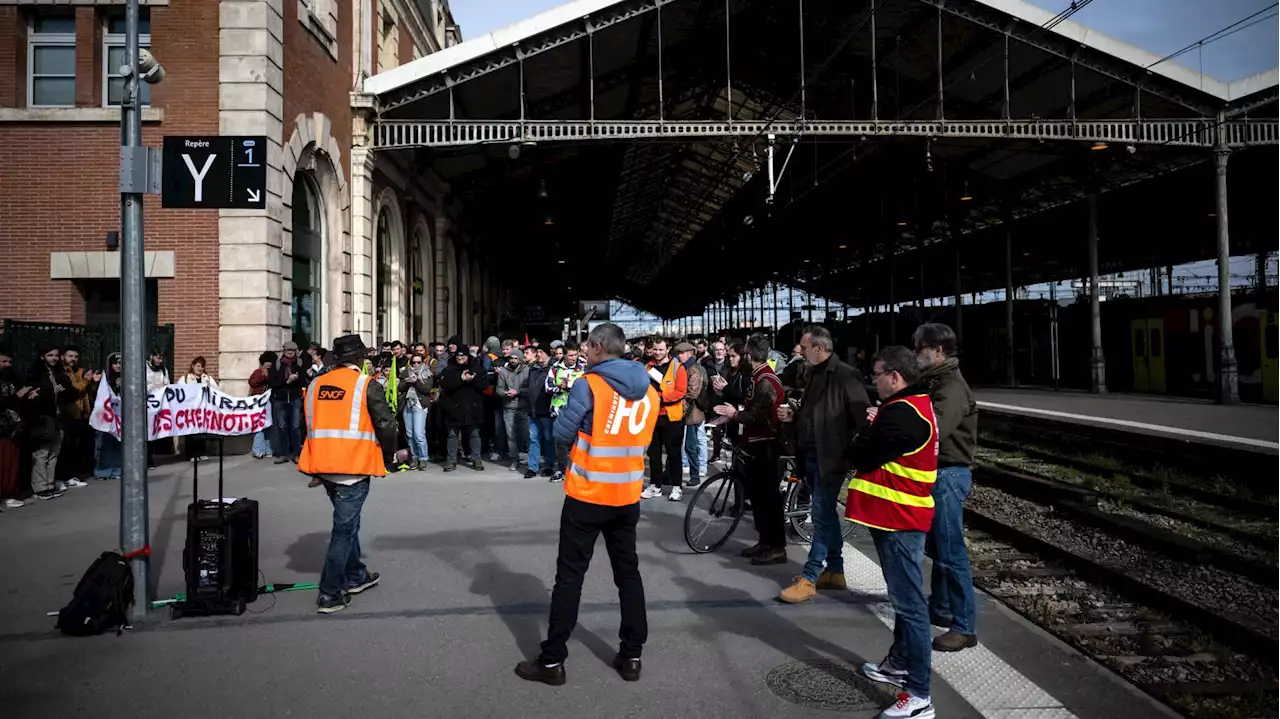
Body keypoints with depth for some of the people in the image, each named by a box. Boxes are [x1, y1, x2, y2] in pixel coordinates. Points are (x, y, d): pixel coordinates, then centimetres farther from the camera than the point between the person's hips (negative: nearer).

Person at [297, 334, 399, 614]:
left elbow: (313, 425, 15)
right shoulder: (365, 384, -9)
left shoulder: (316, 386, 9)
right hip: (354, 467, -6)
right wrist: (386, 455, 5)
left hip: (324, 465, 6)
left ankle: (356, 576, 33)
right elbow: (386, 424, -11)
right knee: (344, 528, 0)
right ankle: (330, 594, 2)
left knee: (347, 522, 22)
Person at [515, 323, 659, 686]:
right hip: (628, 497, 5)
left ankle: (552, 660, 10)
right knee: (628, 573, 14)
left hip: (587, 495, -5)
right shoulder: (648, 391, 4)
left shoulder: (588, 385, -14)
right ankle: (632, 655, 20)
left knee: (570, 576, 3)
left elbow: (562, 434, -10)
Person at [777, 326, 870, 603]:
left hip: (831, 457, -9)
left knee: (822, 514, -6)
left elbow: (863, 417, -17)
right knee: (825, 513, 14)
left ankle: (808, 578, -2)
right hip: (812, 455, 9)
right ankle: (835, 571, 24)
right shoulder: (816, 375, 14)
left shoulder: (845, 375, -14)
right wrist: (792, 416, 8)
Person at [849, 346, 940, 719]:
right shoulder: (913, 405, 13)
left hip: (898, 518, -11)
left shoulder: (903, 413, -22)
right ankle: (900, 662, 36)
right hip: (900, 514, 11)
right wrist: (873, 433, -2)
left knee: (909, 602, -7)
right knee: (904, 597, 21)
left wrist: (860, 439, 0)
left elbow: (862, 455, -19)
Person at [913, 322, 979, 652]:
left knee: (951, 551, -6)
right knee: (935, 546, 18)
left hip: (948, 475, -10)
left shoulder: (952, 387, -17)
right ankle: (939, 608, 31)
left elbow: (934, 429, -32)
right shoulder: (935, 382, 14)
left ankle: (965, 626, 0)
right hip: (935, 473, 10)